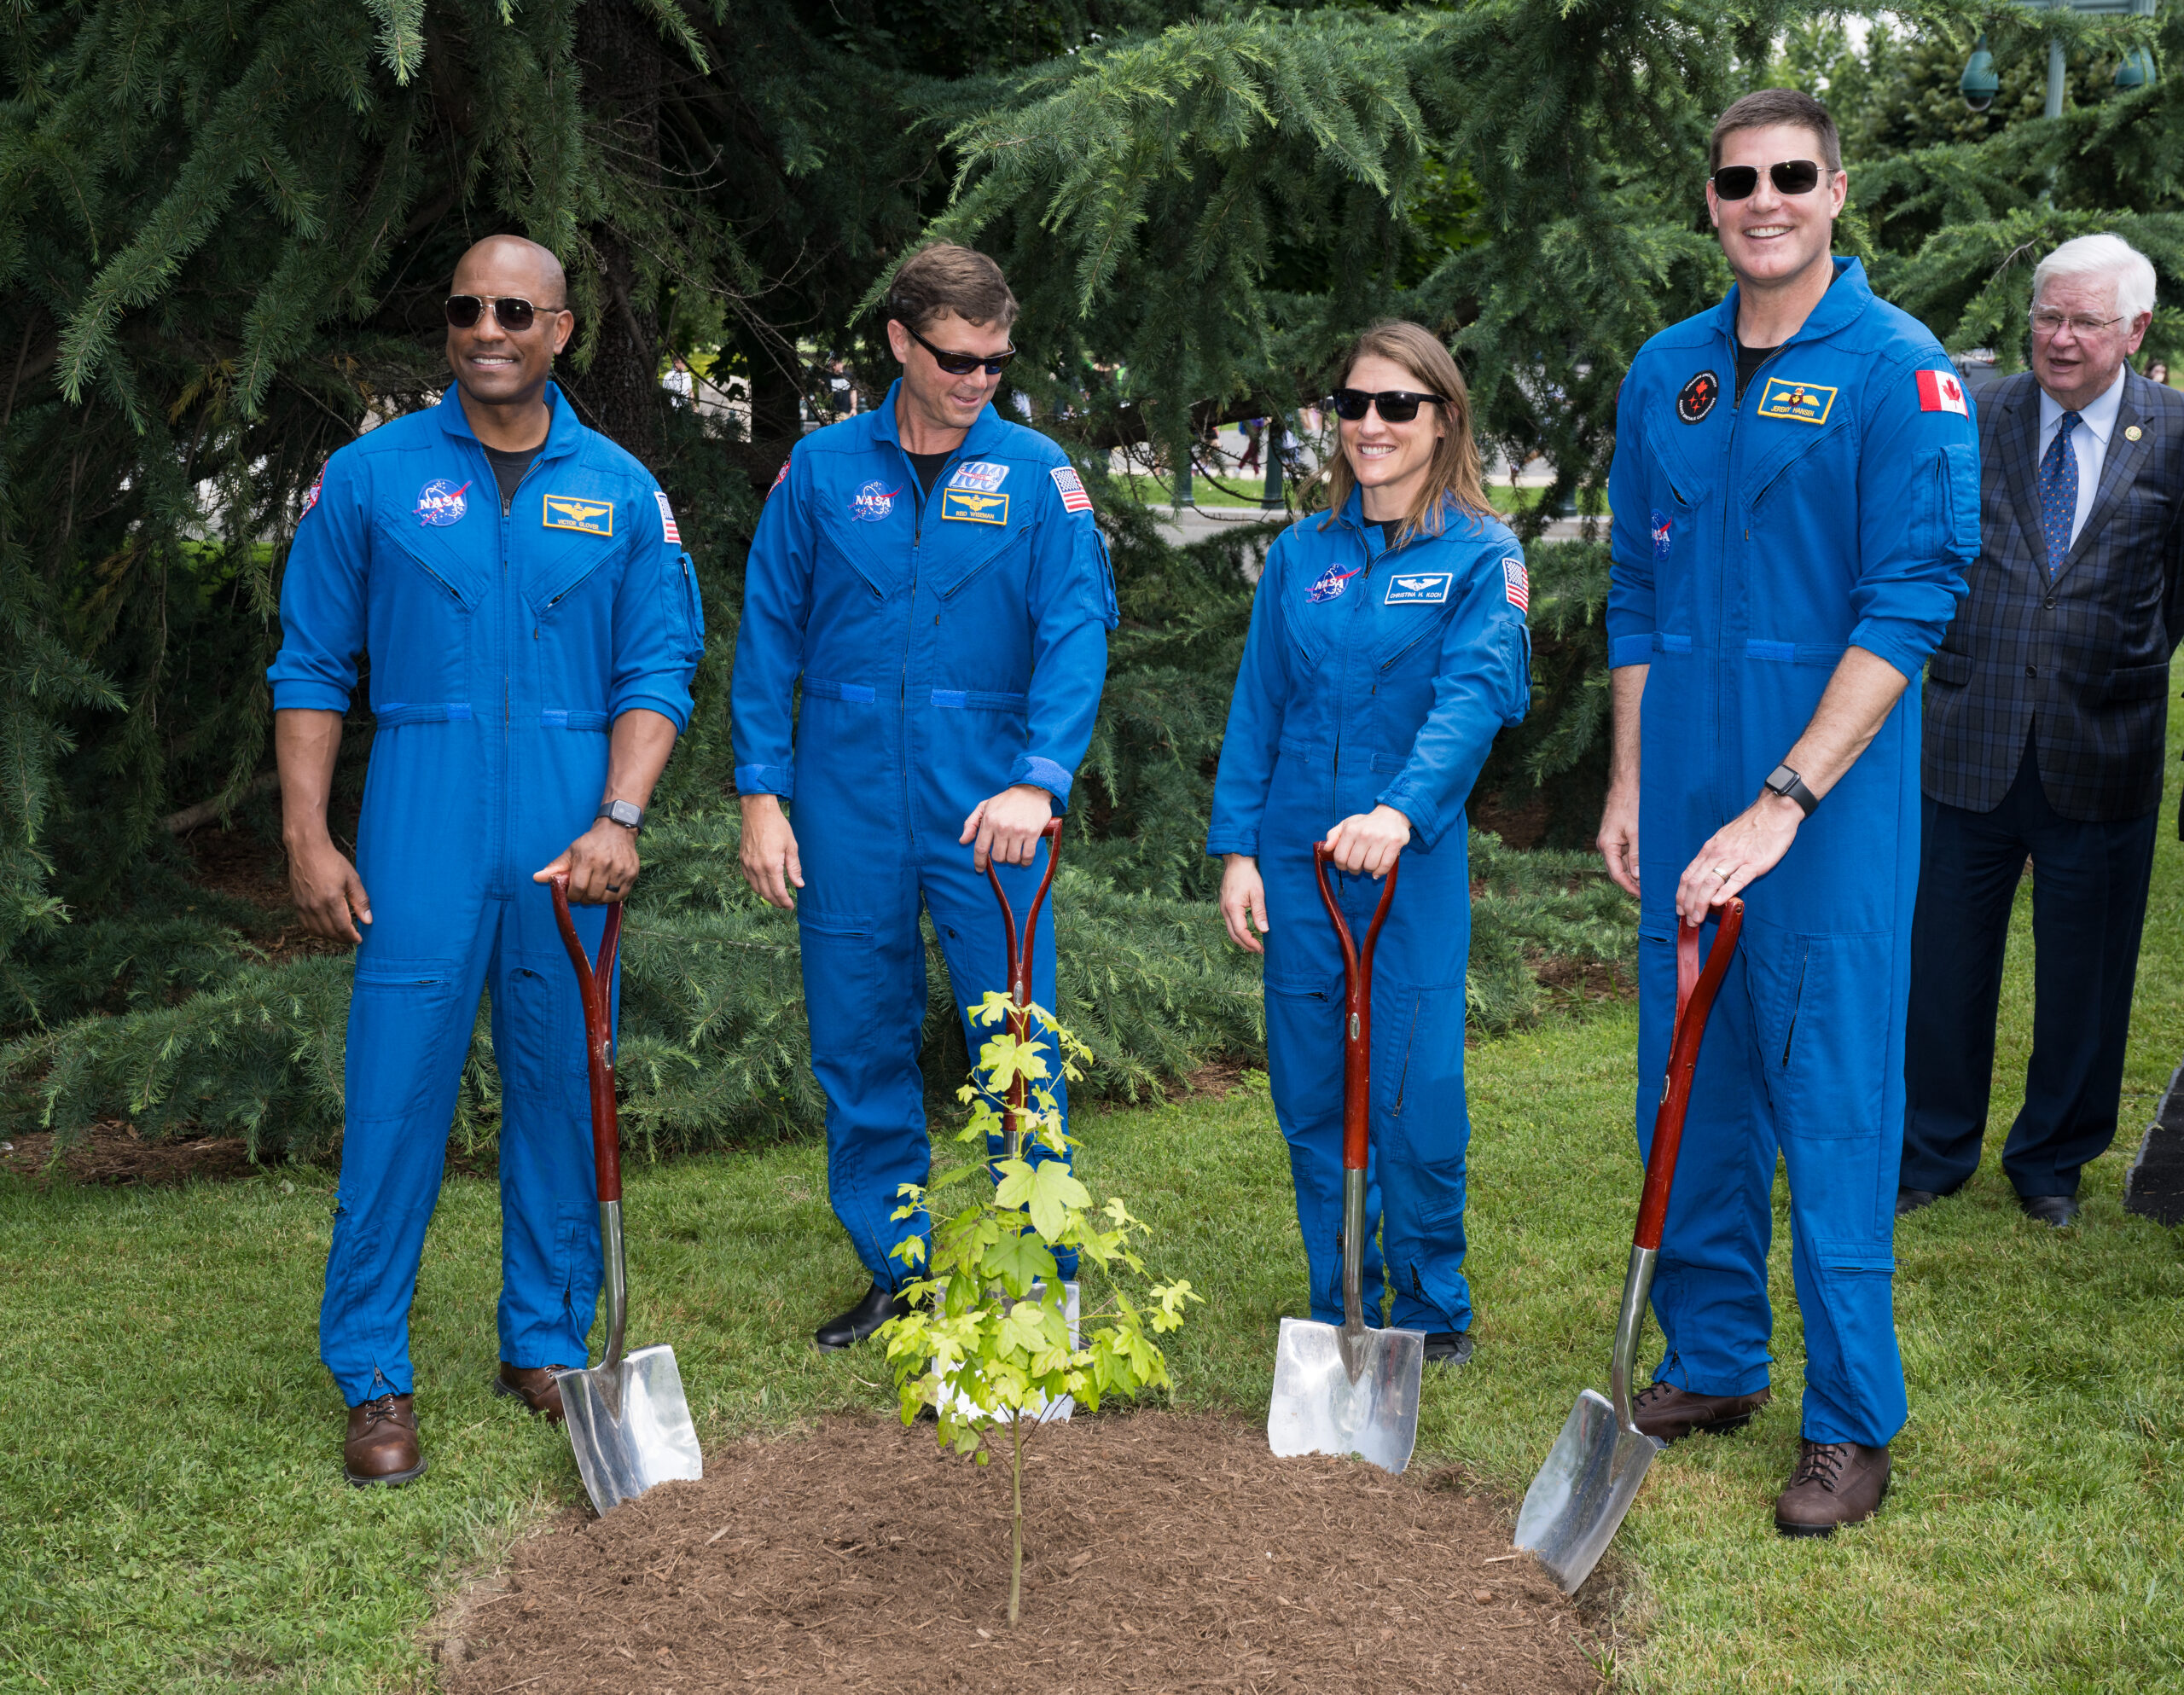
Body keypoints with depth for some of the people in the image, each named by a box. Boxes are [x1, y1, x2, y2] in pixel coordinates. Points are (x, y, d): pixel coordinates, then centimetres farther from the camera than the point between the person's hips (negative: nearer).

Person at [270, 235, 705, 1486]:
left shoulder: (621, 491, 7)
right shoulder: (373, 477, 4)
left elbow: (658, 673, 6)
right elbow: (312, 666, 6)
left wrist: (620, 820, -8)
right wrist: (307, 839, -1)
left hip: (573, 843, 2)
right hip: (422, 832, -2)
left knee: (564, 1092, 7)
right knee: (397, 1096, -3)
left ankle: (548, 1346, 21)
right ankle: (374, 1378, 7)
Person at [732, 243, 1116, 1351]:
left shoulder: (1037, 473, 0)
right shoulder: (821, 470, 4)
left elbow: (1076, 632, -9)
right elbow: (767, 637, 6)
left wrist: (1039, 780, -23)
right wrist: (762, 793, -1)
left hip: (985, 806, -2)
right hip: (847, 804, 2)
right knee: (859, 1049, 9)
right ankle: (892, 1271, 23)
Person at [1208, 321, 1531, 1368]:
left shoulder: (1481, 554, -3)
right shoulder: (1299, 556, 9)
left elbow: (1477, 692, -18)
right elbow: (1256, 710, 11)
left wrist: (1402, 810, -33)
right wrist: (1237, 850, 3)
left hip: (1413, 866, -4)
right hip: (1296, 864, 4)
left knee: (1415, 1102, -1)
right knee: (1312, 1103, 9)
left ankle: (1434, 1313, 19)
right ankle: (1341, 1314, 24)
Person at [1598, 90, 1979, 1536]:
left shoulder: (1900, 371, -7)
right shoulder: (1666, 373, 11)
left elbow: (1910, 603, -14)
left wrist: (1783, 802, -20)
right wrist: (1629, 786, 12)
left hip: (1832, 805, -5)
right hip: (1687, 796, 6)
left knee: (1832, 1108, -1)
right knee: (1691, 1093, 12)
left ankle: (1853, 1426, 10)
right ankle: (1712, 1364, 27)